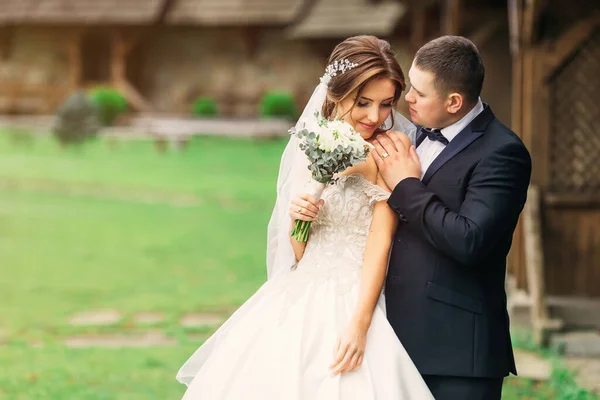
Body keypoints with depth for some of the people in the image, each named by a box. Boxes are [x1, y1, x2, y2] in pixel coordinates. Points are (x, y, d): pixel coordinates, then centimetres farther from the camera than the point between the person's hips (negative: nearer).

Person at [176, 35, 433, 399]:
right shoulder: (311, 147, 6)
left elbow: (381, 242, -12)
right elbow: (300, 255, 9)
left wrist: (359, 325, -21)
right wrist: (296, 218, -13)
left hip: (353, 304, -4)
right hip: (296, 303, 4)